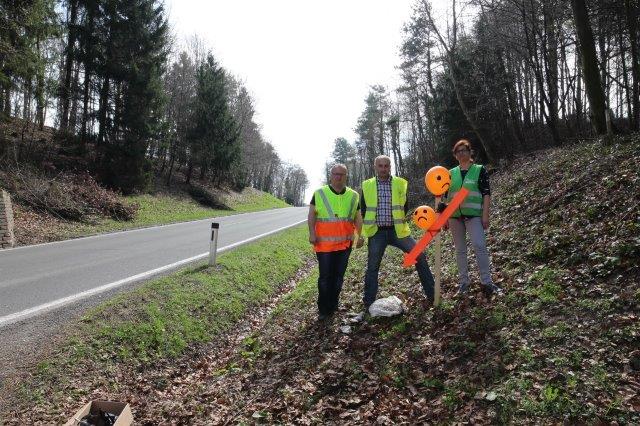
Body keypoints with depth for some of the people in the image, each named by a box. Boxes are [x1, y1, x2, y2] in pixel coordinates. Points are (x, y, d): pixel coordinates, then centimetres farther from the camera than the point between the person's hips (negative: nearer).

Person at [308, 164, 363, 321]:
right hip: (324, 243, -3)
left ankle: (333, 306, 24)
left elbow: (358, 217, 14)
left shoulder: (353, 196, 8)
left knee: (339, 275, 11)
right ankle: (323, 309, 10)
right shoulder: (319, 193, 0)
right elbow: (311, 214, 1)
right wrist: (312, 233, -9)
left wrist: (360, 235, 6)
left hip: (345, 243, 3)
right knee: (325, 276, 0)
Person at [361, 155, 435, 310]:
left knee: (419, 255, -7)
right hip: (377, 232, 0)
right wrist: (369, 225, 3)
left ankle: (432, 294, 8)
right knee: (372, 267, 5)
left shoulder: (400, 183, 3)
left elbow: (405, 206, 10)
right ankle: (368, 304, 18)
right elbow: (363, 209, 10)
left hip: (397, 231, 0)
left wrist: (401, 220, -2)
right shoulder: (367, 186, 3)